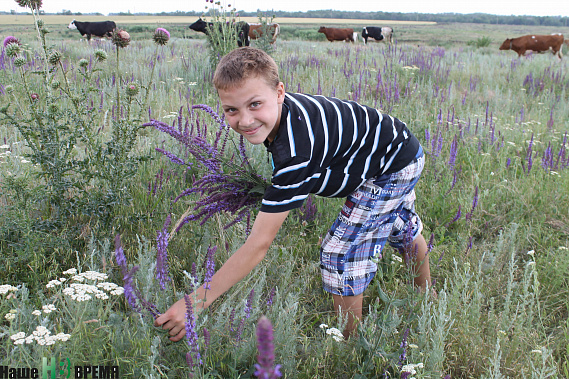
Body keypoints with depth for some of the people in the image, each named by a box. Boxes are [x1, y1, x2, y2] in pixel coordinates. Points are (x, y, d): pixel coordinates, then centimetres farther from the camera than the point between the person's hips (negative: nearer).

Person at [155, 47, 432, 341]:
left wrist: (197, 302, -41)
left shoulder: (296, 153, -44)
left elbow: (259, 244, -43)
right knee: (403, 230, 31)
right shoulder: (281, 110, -19)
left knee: (341, 251, -12)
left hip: (394, 169, -10)